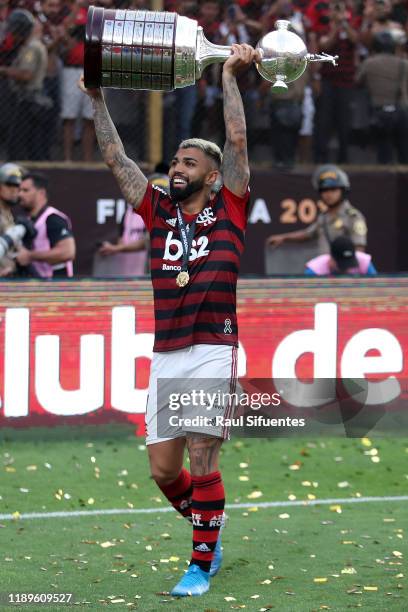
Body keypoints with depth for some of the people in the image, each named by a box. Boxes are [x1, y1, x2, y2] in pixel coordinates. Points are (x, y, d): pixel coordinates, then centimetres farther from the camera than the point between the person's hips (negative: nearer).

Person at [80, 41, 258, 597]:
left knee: (201, 460, -8)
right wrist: (98, 102, 12)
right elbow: (116, 158, 15)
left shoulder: (229, 209, 4)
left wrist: (230, 78, -3)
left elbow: (237, 142, -3)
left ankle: (202, 565, -1)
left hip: (212, 352, -5)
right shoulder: (159, 211, 14)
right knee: (163, 469, 6)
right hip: (165, 357, 5)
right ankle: (209, 533, 30)